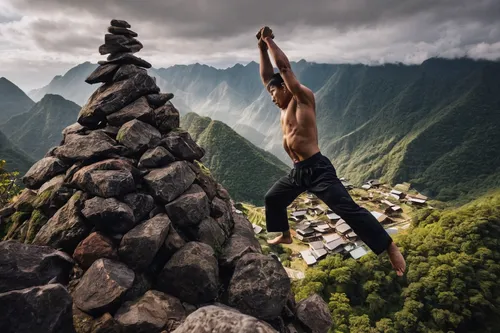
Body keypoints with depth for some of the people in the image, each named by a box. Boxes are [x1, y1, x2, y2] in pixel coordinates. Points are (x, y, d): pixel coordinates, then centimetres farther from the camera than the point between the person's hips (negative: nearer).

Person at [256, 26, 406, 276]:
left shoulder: (303, 98, -4)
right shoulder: (285, 108, 17)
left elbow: (284, 67, -11)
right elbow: (267, 77, 20)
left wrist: (270, 40, 2)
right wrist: (262, 48, 15)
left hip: (317, 169, -9)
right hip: (297, 172, 9)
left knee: (348, 209, -13)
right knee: (272, 198, 22)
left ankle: (390, 248, -2)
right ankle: (285, 236, 42)